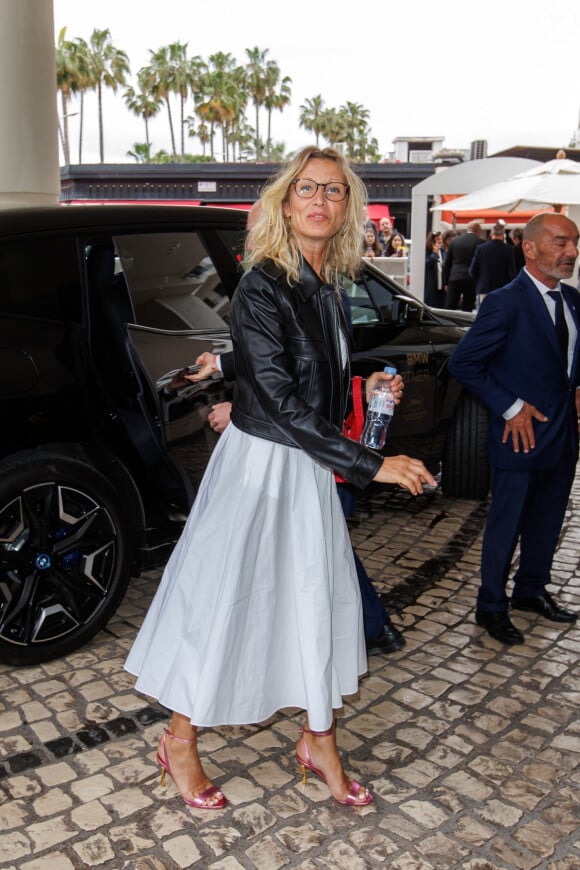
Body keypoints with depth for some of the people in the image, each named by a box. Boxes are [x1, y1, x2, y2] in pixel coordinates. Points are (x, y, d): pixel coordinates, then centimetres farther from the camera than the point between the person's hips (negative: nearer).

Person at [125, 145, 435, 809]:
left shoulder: (326, 289, 7)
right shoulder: (261, 288, -18)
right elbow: (280, 402, -24)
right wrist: (370, 463, -23)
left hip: (311, 467, 8)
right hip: (258, 463, -8)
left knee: (321, 599, 14)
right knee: (222, 599, 5)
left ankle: (319, 742, 34)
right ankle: (180, 743, 28)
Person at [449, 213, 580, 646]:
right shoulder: (505, 303, -17)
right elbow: (463, 363, -17)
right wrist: (509, 407, -17)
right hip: (522, 434, -7)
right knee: (506, 525, 6)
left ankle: (531, 589, 41)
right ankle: (492, 606, 24)